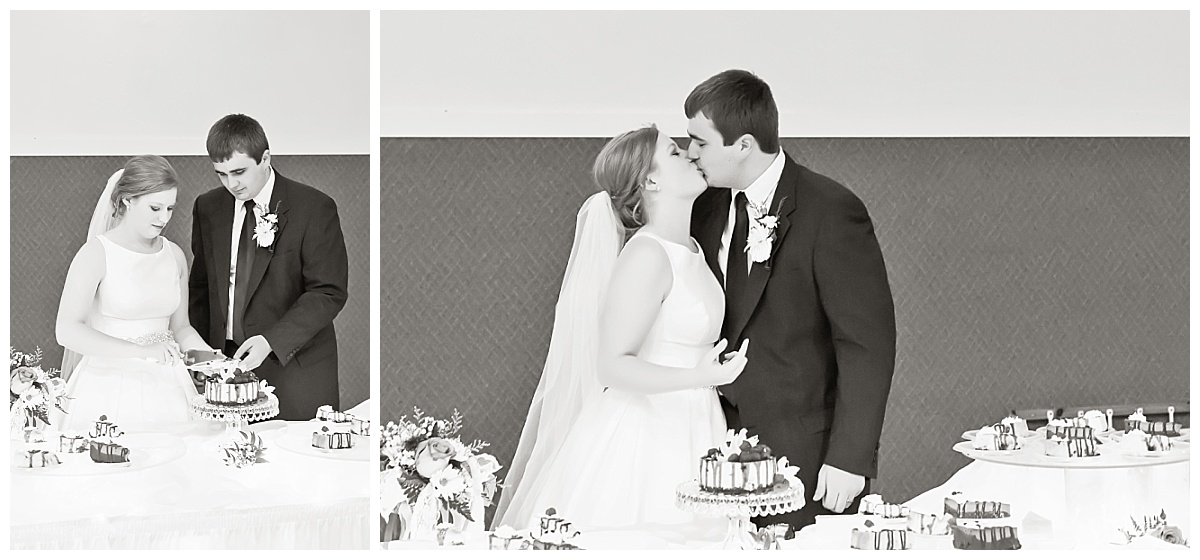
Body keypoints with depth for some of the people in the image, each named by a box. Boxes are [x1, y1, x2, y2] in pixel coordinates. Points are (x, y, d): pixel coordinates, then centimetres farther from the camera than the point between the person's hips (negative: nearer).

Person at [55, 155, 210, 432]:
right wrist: (142, 351, -26)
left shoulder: (174, 255, 9)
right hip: (108, 387, -4)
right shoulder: (97, 253, -8)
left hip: (164, 384, 5)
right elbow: (67, 331, -18)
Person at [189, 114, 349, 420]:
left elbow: (328, 294, -11)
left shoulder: (315, 208, -7)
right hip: (225, 363, 4)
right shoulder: (207, 208, 9)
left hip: (294, 370, -4)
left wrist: (271, 341, -22)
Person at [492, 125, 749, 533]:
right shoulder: (646, 255, -17)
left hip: (684, 435, 8)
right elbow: (613, 365, -21)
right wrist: (698, 377, -29)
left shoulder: (690, 249, 10)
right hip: (644, 440, -8)